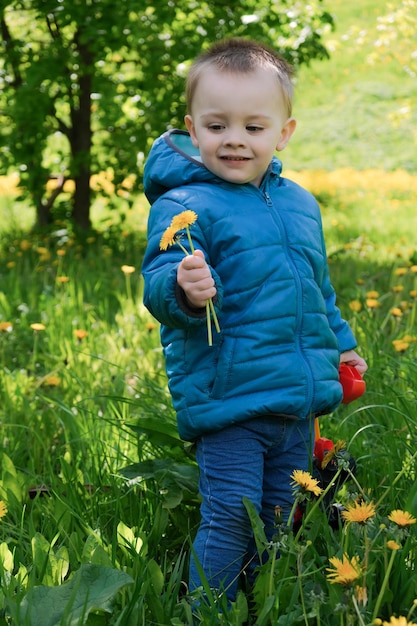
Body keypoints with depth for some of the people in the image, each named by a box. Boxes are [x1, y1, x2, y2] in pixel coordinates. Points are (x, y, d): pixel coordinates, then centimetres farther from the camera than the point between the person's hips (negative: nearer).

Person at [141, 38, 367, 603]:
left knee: (279, 515, 17)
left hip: (298, 398, 7)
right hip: (227, 399, -7)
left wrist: (341, 344, 30)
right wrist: (182, 288, -45)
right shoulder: (185, 206, -12)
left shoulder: (299, 202, 11)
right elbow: (158, 284, -24)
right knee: (231, 518, -8)